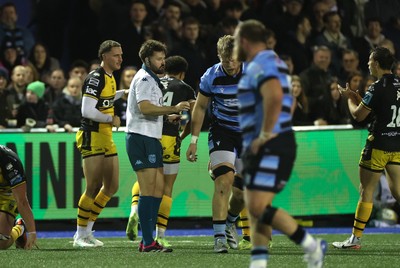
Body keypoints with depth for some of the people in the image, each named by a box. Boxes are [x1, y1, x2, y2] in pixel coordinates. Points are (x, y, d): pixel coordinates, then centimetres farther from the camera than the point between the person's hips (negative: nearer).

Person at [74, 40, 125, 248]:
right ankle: (80, 236, 1)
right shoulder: (96, 78, -17)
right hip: (92, 137, -10)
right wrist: (111, 119, -14)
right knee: (93, 188, -9)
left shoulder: (109, 77, 12)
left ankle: (87, 232, 19)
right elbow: (87, 110, -24)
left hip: (106, 138, 10)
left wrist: (125, 92, 22)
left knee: (111, 186, 10)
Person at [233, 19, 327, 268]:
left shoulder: (261, 65, -13)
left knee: (258, 207, -15)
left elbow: (275, 98, -31)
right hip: (260, 149, 11)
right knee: (255, 209, 7)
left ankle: (312, 245, -10)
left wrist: (265, 135, -23)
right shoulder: (273, 62, 20)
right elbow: (288, 101, 31)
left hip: (271, 147, -11)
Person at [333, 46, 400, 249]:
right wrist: (354, 96, 24)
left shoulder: (378, 87, -16)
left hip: (379, 145, -7)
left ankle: (356, 238, 4)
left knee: (366, 191, 0)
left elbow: (358, 115, -8)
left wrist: (349, 97, 10)